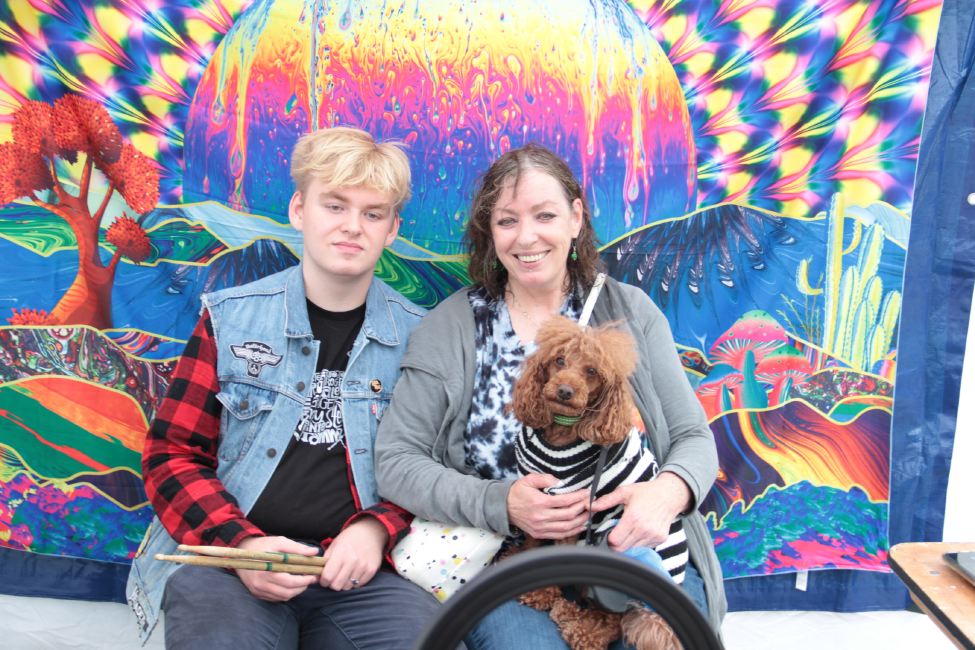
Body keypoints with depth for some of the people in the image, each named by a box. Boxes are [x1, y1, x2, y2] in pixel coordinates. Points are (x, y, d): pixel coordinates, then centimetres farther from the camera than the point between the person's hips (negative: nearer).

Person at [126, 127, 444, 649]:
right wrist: (242, 543, -12)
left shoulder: (417, 335, 6)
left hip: (360, 568, 2)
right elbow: (172, 454, 5)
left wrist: (377, 530, -11)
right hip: (228, 554, -1)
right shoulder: (230, 318, 5)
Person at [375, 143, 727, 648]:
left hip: (640, 550, 2)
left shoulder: (630, 312, 6)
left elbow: (693, 439, 5)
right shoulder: (449, 328, 2)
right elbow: (395, 461, -2)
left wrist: (669, 490, -19)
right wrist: (501, 504, -18)